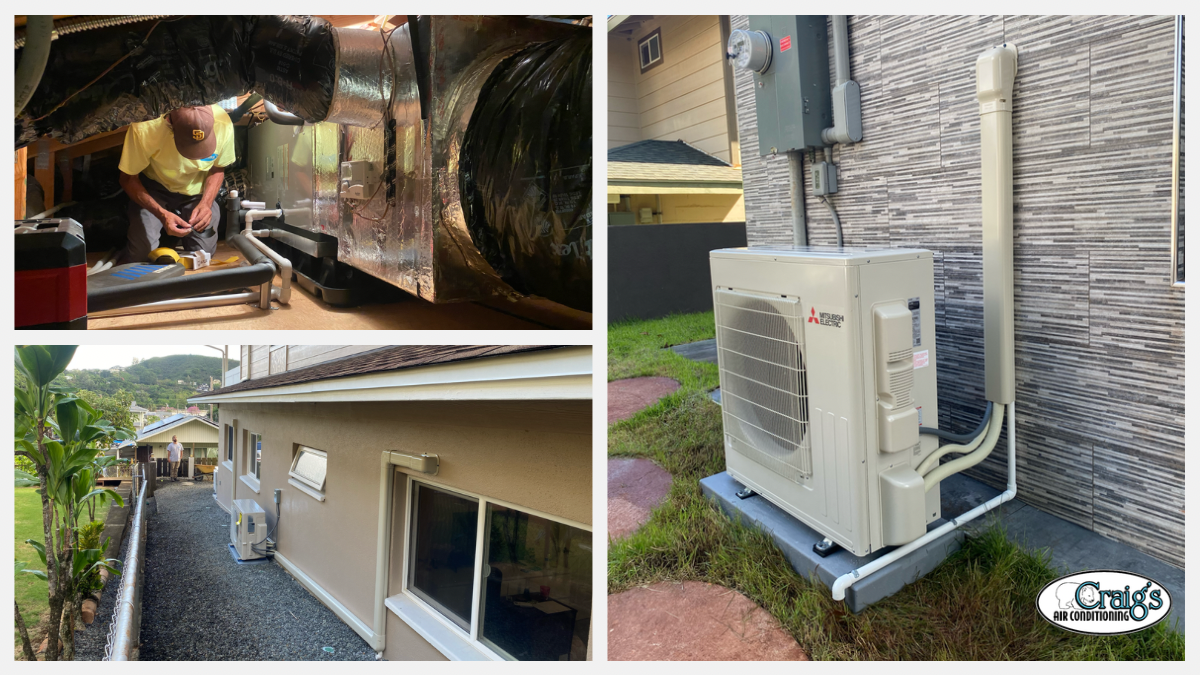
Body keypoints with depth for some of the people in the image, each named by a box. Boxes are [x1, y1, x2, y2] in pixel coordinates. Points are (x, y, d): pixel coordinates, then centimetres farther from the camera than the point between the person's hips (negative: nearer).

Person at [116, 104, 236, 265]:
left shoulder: (223, 124, -29)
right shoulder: (144, 129, -35)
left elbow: (217, 169, -7)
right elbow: (128, 179, -18)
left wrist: (206, 203, -25)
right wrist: (162, 214, -34)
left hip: (197, 190, 2)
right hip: (153, 188, -2)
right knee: (141, 253, -19)